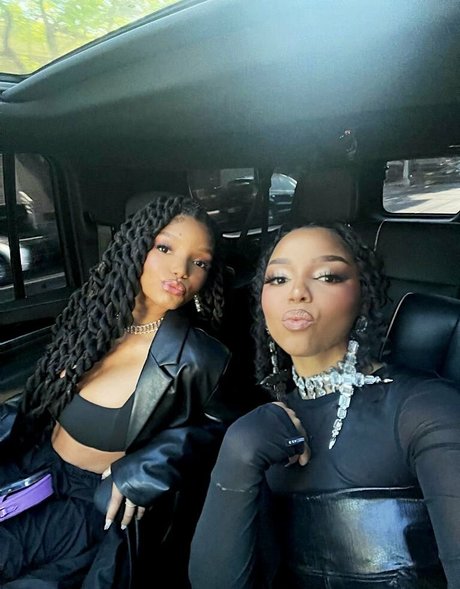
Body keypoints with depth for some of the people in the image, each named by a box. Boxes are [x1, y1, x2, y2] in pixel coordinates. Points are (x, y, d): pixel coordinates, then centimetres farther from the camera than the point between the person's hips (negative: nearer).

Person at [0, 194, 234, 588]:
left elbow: (218, 427, -2)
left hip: (96, 502, -5)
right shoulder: (94, 313, -4)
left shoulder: (199, 360, -21)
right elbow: (38, 403, 8)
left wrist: (152, 465, -15)